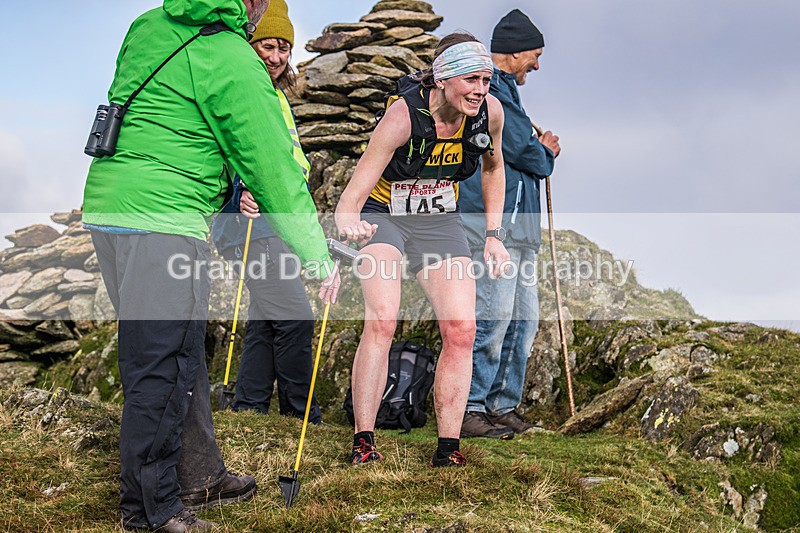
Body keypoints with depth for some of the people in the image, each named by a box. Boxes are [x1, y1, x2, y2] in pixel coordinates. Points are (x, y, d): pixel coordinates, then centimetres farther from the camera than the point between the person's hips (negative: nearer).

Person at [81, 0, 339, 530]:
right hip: (163, 222, -9)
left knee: (181, 352, 17)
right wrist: (318, 255, -2)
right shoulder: (233, 61, -10)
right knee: (162, 363, -2)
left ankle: (199, 476, 28)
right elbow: (273, 167, -8)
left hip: (106, 207, 9)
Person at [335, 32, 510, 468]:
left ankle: (447, 448, -1)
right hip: (383, 216, -4)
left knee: (461, 330, -9)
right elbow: (353, 192, -32)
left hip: (440, 222, 4)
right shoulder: (404, 114, -28)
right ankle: (363, 441, -16)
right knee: (381, 322, -24)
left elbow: (493, 168, 8)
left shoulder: (490, 112, -14)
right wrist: (347, 223, -54)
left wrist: (493, 235, 4)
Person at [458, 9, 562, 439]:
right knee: (494, 314, -11)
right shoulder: (490, 86, -9)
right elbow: (520, 148, -16)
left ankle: (503, 405, 18)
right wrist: (546, 154, 5)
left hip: (516, 223, 11)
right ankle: (469, 409, -5)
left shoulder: (500, 85, 24)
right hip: (494, 221, -11)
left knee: (523, 317, 11)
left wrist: (539, 148, 7)